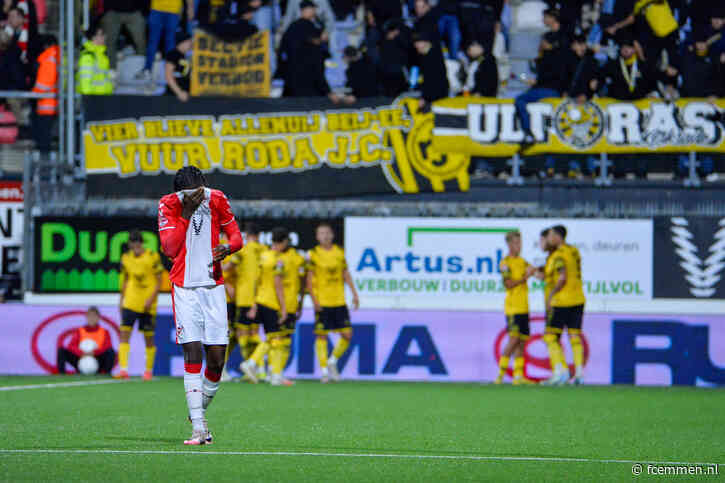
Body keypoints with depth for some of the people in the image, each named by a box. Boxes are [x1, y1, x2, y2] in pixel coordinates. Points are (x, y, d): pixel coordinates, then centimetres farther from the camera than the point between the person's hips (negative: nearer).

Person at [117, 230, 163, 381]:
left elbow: (159, 282, -4)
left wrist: (151, 299, -15)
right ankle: (123, 369, -17)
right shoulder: (126, 258, 6)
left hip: (148, 306, -3)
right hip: (130, 303, 3)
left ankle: (149, 370, 21)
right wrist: (122, 299, 16)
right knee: (124, 334, -12)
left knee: (149, 338, 6)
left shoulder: (153, 257, -7)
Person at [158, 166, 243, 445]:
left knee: (216, 359, -2)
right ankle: (199, 427, -13)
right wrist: (186, 213, -21)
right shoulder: (168, 205, -5)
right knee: (192, 353, -13)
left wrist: (227, 248, -15)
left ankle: (200, 411, 22)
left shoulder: (217, 200, 0)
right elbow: (170, 249, -15)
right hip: (184, 288, -2)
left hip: (213, 286, 2)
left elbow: (236, 235, 9)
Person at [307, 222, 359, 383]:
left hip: (339, 302, 4)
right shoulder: (314, 254, -3)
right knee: (321, 335, -2)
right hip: (322, 302, -4)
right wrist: (314, 300, -14)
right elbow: (309, 279, -5)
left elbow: (346, 274, 16)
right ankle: (324, 370, 5)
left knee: (347, 334, 0)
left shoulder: (339, 252, 8)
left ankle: (333, 362, 20)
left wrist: (354, 294, 10)